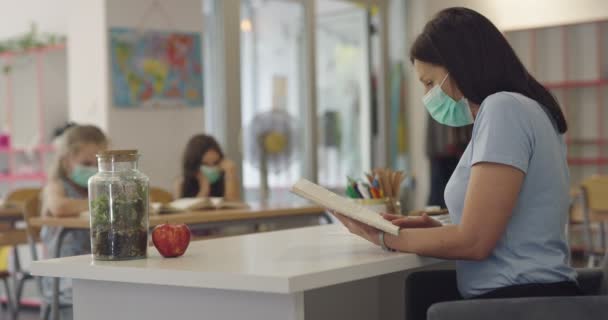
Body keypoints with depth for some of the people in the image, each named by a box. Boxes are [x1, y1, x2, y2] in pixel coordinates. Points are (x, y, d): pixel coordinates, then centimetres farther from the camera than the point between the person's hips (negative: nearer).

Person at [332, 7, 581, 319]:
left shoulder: (504, 107, -13)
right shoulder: (521, 108, 17)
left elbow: (474, 241, -16)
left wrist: (383, 237, -5)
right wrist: (434, 227, 4)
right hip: (526, 290, 9)